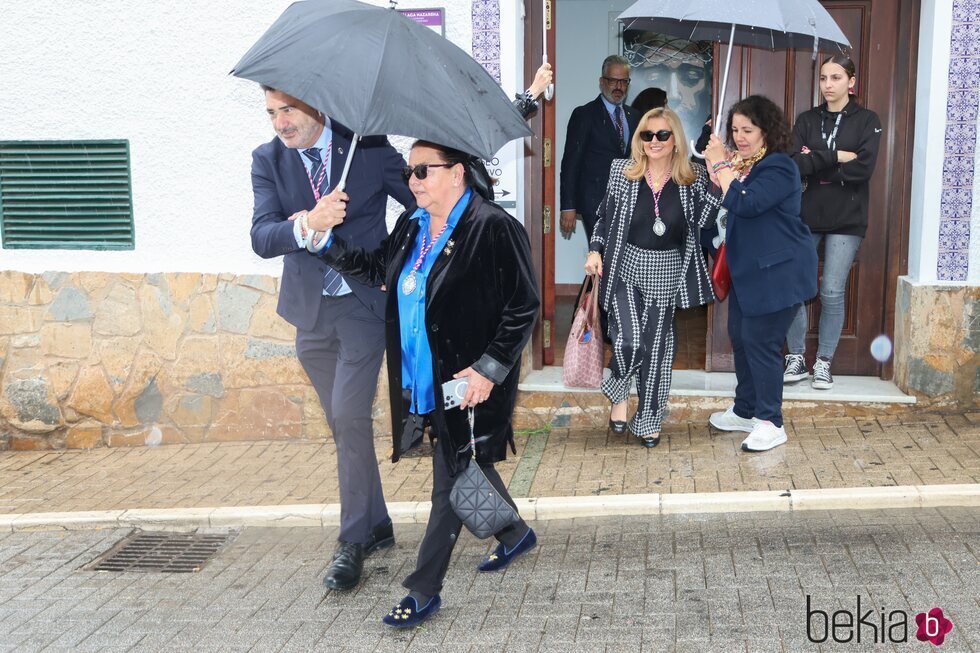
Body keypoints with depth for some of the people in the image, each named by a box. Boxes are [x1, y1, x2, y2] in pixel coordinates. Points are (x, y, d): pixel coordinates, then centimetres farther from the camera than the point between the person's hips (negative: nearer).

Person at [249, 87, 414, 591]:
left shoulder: (369, 149, -7)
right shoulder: (268, 161, 0)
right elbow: (261, 238, -14)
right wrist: (305, 225, -33)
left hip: (364, 303, -4)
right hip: (311, 310, 4)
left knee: (349, 415, -13)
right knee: (343, 422, 12)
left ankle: (354, 541, 1)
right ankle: (377, 525, 28)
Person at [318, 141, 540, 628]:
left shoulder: (494, 228, -17)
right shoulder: (410, 226, 6)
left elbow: (524, 307, -16)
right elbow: (377, 269, 16)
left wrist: (488, 369, -20)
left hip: (467, 383, -8)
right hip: (424, 382, 8)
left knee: (450, 483, 3)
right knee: (470, 465, 23)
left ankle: (423, 591, 15)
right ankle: (516, 534, 47)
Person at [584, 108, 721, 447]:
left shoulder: (694, 179, -2)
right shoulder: (622, 171, -2)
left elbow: (706, 217, -11)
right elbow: (604, 216, 6)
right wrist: (595, 251, -6)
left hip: (666, 274, 1)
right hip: (625, 268, -1)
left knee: (656, 347, 9)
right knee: (629, 342, -15)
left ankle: (648, 419, 25)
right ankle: (620, 394, 18)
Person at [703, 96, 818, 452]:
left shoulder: (778, 167, -17)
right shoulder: (744, 164, 13)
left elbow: (744, 203, -28)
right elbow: (722, 204, 13)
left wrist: (722, 164, -20)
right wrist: (715, 163, 3)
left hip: (777, 272, -10)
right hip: (748, 269, 10)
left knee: (761, 342, -7)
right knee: (740, 336, 15)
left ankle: (771, 423, 4)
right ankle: (745, 411, 30)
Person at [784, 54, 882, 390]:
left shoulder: (867, 120, 2)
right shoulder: (807, 120, 9)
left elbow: (863, 169, -12)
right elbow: (794, 163, -7)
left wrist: (815, 163, -9)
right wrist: (836, 156, -14)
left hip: (846, 220, -2)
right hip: (805, 215, 2)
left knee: (832, 293, -1)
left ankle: (824, 362, 13)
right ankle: (796, 358, 14)